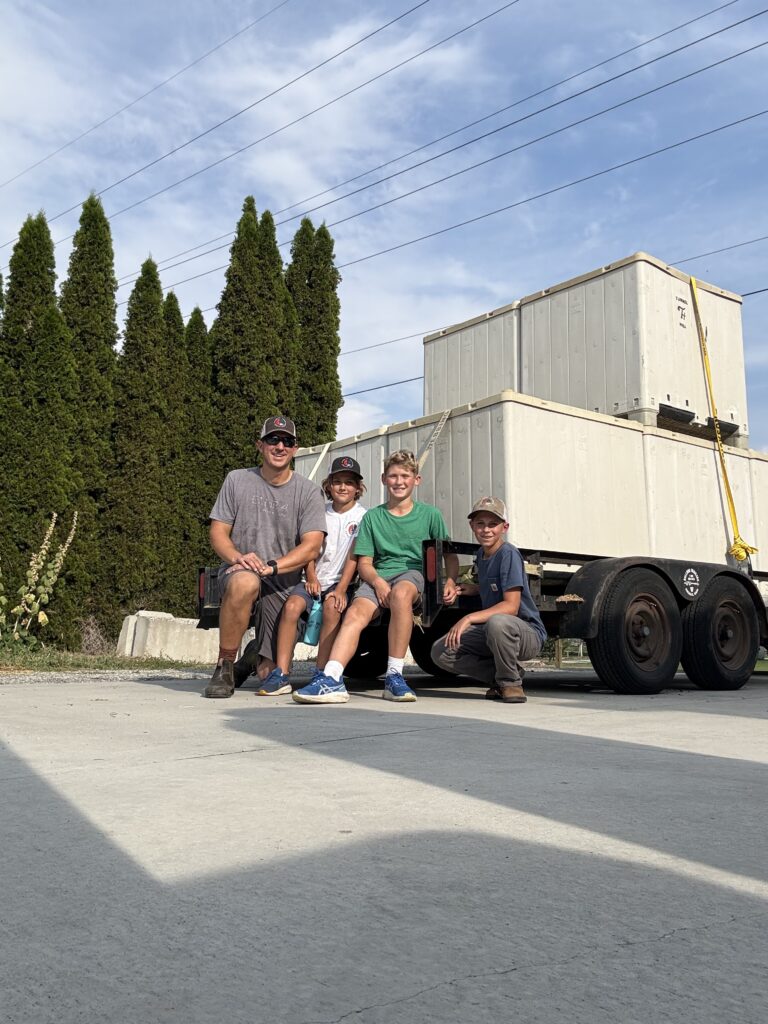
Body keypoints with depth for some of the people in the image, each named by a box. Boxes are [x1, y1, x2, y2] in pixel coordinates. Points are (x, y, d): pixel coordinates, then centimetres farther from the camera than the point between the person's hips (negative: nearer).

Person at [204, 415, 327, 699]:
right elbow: (218, 532, 3)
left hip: (283, 585, 1)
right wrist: (238, 557, -18)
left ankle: (259, 653, 38)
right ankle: (224, 667, -22)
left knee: (270, 675, -2)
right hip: (237, 571, -1)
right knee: (245, 583, -41)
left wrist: (271, 566, -22)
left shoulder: (309, 491, 3)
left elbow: (311, 546, -7)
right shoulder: (237, 480, 7)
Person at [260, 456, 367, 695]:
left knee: (332, 607, -33)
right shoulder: (322, 512, 14)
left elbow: (354, 556, -6)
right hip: (316, 579, 3)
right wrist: (311, 578, -7)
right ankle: (281, 674, -27)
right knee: (292, 606, -25)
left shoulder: (362, 516, 3)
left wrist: (341, 589, -16)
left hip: (341, 581, -3)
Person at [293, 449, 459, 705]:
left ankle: (395, 675, -34)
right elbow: (364, 563, 10)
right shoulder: (372, 517, 15)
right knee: (356, 612, -29)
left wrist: (450, 581, -8)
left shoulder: (430, 514, 12)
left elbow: (450, 556, 13)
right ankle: (331, 679, -46)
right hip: (379, 576, 2)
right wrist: (377, 582, -12)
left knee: (400, 593, -38)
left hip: (415, 572, -2)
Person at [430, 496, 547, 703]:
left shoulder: (509, 554, -16)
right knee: (441, 652, -8)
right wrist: (475, 589, 10)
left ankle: (511, 682, -14)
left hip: (528, 633, -8)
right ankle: (498, 676, 4)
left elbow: (511, 606, -25)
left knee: (498, 622, -41)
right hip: (491, 632, 8)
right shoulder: (481, 554, 9)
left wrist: (469, 618, -30)